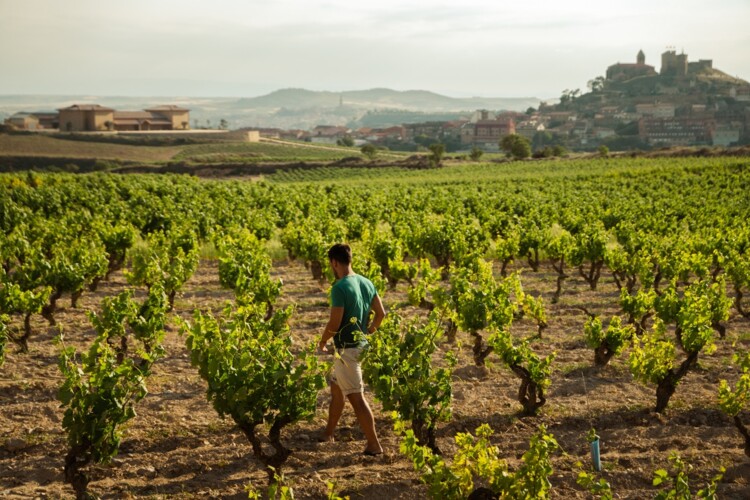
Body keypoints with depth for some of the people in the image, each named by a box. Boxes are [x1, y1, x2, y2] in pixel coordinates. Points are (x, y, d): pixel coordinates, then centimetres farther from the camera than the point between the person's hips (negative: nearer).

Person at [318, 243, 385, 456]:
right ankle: (328, 434, 34)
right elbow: (381, 313, 9)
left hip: (347, 348, -9)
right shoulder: (366, 283, 5)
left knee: (356, 397, -4)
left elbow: (335, 323, -21)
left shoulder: (339, 288, -20)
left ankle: (374, 444, -1)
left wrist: (322, 343, -4)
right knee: (336, 389, 22)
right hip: (361, 344, 9)